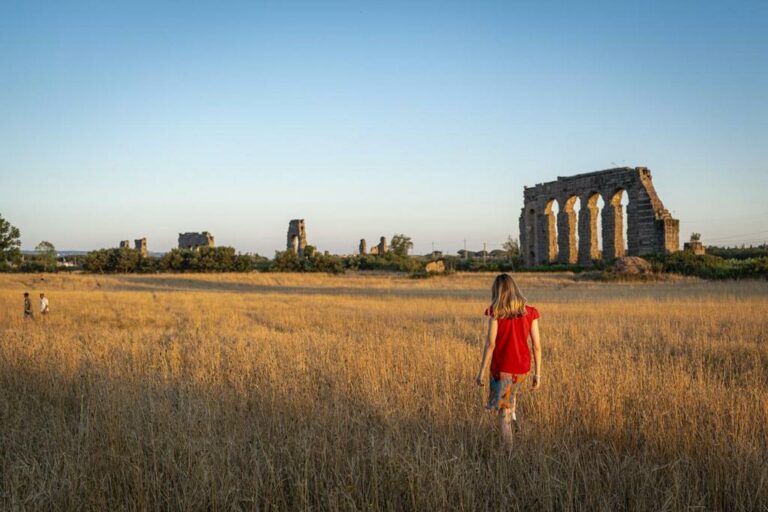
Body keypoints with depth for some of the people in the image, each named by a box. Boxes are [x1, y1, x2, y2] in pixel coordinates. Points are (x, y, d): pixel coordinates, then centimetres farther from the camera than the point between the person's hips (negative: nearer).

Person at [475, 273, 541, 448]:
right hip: (522, 368, 4)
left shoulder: (495, 311, -10)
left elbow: (490, 343, -13)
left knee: (503, 411, 10)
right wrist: (538, 373, 6)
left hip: (501, 366, -4)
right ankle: (513, 417, 29)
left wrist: (481, 372, -6)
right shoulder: (530, 312, -2)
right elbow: (536, 345, -2)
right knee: (510, 387, 39)